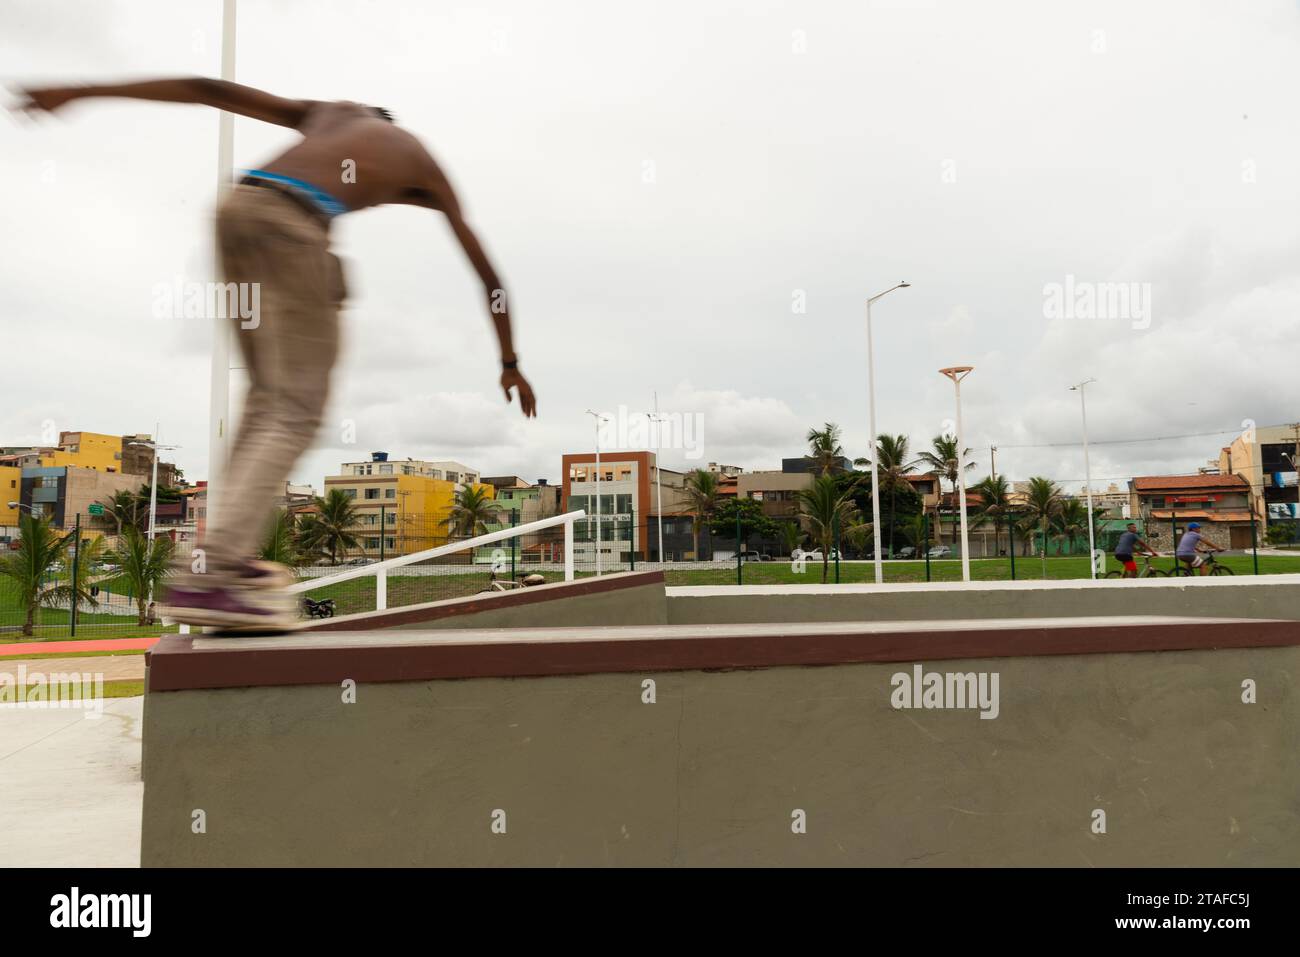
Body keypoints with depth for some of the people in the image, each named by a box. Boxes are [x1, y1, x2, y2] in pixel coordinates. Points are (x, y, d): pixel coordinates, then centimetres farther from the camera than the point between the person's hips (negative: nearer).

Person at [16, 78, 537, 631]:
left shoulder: (327, 111, 36)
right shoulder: (429, 173, 27)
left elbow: (205, 88, 26)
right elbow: (487, 273, 27)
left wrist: (82, 92, 25)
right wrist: (511, 364, 36)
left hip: (237, 206, 6)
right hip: (293, 220, -6)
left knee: (269, 395, 15)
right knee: (296, 412, -6)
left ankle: (231, 557, 16)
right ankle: (203, 582, -17)